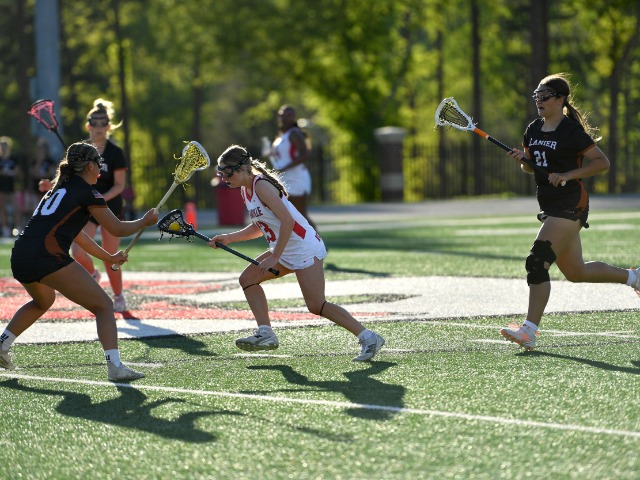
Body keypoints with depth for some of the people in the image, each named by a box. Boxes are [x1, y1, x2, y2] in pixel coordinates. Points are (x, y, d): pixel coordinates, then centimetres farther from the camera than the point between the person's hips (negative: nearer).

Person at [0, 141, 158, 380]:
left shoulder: (59, 189, 27)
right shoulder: (87, 191, 3)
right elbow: (117, 229, 5)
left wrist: (108, 257, 41)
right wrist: (145, 221, 22)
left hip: (19, 258, 8)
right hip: (48, 257, -8)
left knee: (43, 301, 39)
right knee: (103, 306, -1)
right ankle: (114, 365, -16)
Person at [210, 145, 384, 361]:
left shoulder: (261, 185, -18)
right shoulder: (246, 189, 11)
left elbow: (287, 221, -25)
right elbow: (259, 227, 21)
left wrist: (275, 257, -22)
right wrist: (229, 238, 11)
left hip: (304, 248, -10)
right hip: (285, 251, 10)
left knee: (317, 306, -13)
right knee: (248, 278, 10)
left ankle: (368, 338, -9)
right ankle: (265, 333, 8)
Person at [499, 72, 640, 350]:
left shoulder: (572, 131, -13)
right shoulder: (533, 130, 10)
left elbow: (602, 163, -12)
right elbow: (531, 168, 21)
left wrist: (567, 175, -21)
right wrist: (522, 160, -2)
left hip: (569, 206, -9)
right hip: (550, 207, 9)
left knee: (537, 261, -18)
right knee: (575, 272, 15)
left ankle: (529, 332, -19)